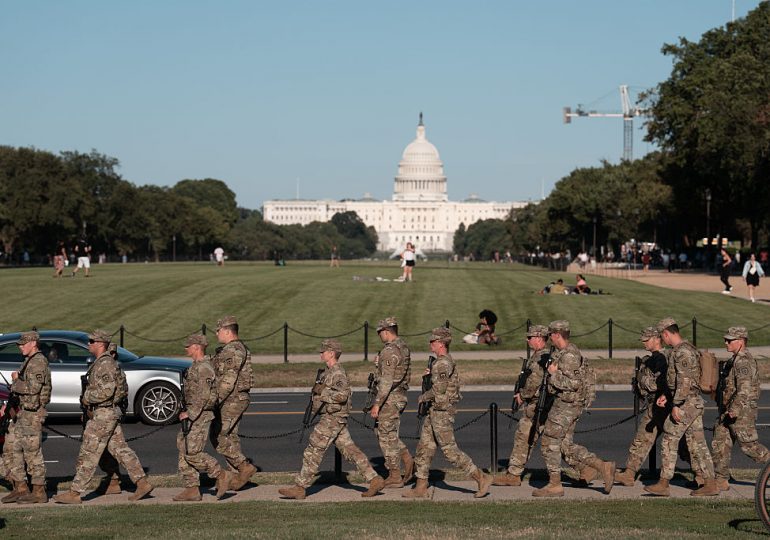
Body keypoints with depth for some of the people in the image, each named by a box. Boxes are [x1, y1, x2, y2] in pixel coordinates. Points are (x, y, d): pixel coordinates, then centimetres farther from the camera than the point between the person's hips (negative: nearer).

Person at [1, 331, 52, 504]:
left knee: (32, 452, -6)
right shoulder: (29, 361, 17)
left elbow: (33, 387, -24)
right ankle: (20, 488, 15)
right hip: (22, 412, 10)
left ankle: (39, 492, 0)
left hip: (32, 413, -10)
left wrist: (15, 383, -10)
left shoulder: (39, 362, -14)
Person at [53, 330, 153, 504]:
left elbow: (106, 391, -27)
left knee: (88, 454, -6)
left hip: (103, 414, -11)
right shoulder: (104, 362, 16)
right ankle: (142, 483, 10)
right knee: (121, 450, 11)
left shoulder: (105, 364, -17)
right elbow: (123, 389, 23)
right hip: (111, 413, 11)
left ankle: (74, 493, -2)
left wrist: (86, 398, -12)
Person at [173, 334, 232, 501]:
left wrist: (190, 413, -23)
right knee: (184, 452, 7)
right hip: (192, 415, 10)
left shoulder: (203, 369, -16)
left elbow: (204, 396, -23)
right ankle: (192, 489, 8)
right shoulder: (195, 367, 16)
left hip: (200, 416, -10)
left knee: (192, 453, -12)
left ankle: (221, 475, -2)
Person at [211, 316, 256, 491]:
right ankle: (236, 475, 13)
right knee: (230, 437, 12)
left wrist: (215, 400, -21)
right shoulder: (238, 349, 16)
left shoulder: (232, 351, -18)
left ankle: (244, 466, -7)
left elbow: (228, 381, -24)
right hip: (237, 399, 10)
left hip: (232, 400, -10)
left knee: (218, 437, -8)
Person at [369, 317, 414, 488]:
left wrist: (377, 403, -22)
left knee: (387, 436, -1)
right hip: (400, 396, 10)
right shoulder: (404, 348, 12)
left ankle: (395, 477, 4)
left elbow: (386, 380, -23)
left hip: (389, 397, -10)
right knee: (384, 432, 20)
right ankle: (407, 460, 11)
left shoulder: (389, 351, -19)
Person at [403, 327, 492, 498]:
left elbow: (439, 389, -25)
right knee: (424, 447, 11)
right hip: (435, 412, 11)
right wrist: (430, 375, 9)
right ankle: (421, 487, 15)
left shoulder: (442, 364, -18)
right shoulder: (447, 361, 14)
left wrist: (423, 397, -9)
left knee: (450, 450, -7)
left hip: (441, 412, -11)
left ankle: (482, 478, -2)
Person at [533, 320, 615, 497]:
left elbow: (574, 383, -26)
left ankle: (555, 485, 3)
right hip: (567, 404, 10)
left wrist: (554, 374, -18)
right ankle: (603, 467, 8)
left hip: (566, 404, -10)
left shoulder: (568, 355, -19)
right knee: (565, 445, 12)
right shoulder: (562, 352, 14)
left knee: (549, 442, -2)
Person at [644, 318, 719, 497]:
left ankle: (663, 484, 0)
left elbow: (684, 380, -23)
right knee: (697, 444, 9)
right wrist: (666, 396, 20)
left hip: (686, 404, -10)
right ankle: (710, 484, 9)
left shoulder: (681, 351, -16)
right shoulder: (688, 349, 17)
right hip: (695, 402, 10)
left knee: (669, 441, -3)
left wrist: (676, 405, -22)